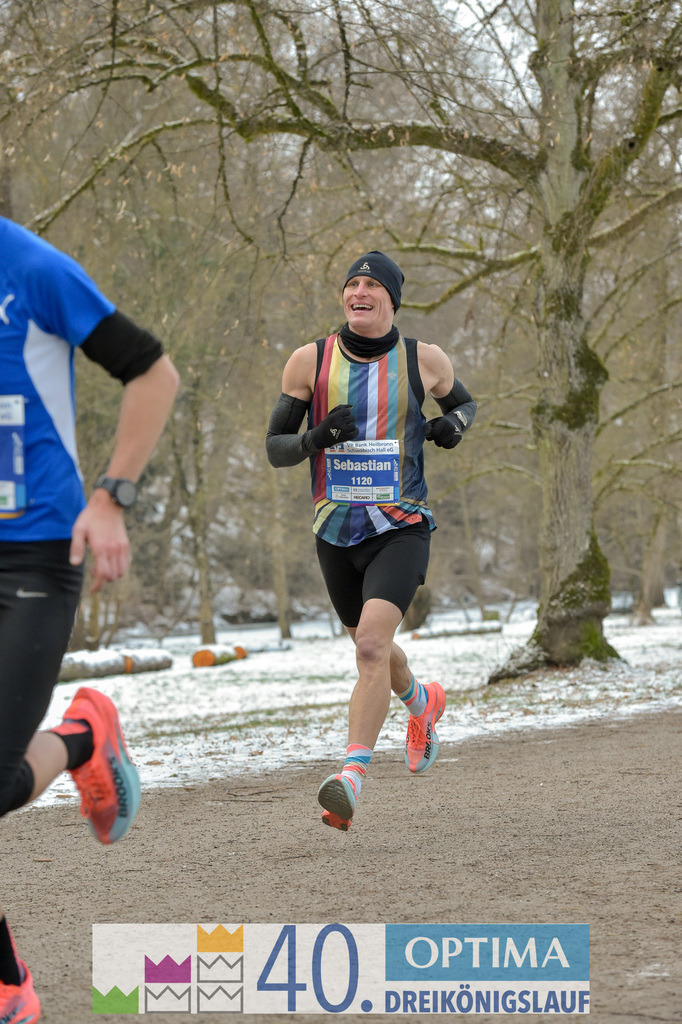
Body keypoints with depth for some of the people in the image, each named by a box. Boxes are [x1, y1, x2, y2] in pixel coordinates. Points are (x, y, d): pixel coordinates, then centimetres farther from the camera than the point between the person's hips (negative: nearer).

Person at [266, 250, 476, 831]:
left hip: (401, 527, -3)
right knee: (370, 647, 21)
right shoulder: (310, 362, -1)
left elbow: (465, 402, 20)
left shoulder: (424, 360, -1)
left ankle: (351, 781, -28)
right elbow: (275, 448, 2)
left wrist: (454, 423, -4)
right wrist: (316, 438, -19)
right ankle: (423, 702, 54)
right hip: (336, 531, 3)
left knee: (373, 644, -23)